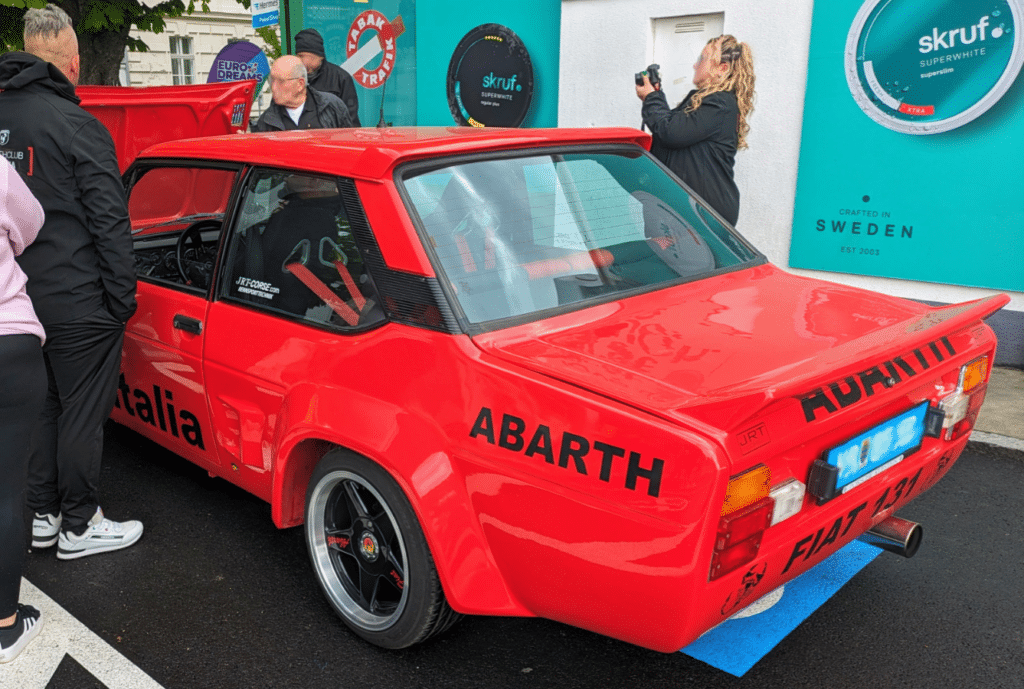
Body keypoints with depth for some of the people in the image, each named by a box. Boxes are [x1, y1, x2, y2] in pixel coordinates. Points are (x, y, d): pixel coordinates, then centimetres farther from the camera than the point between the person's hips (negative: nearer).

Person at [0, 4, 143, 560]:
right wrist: (123, 296, -9)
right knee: (82, 412, 4)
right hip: (79, 301, -7)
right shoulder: (78, 127, -16)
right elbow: (110, 222, -17)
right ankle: (79, 526, 16)